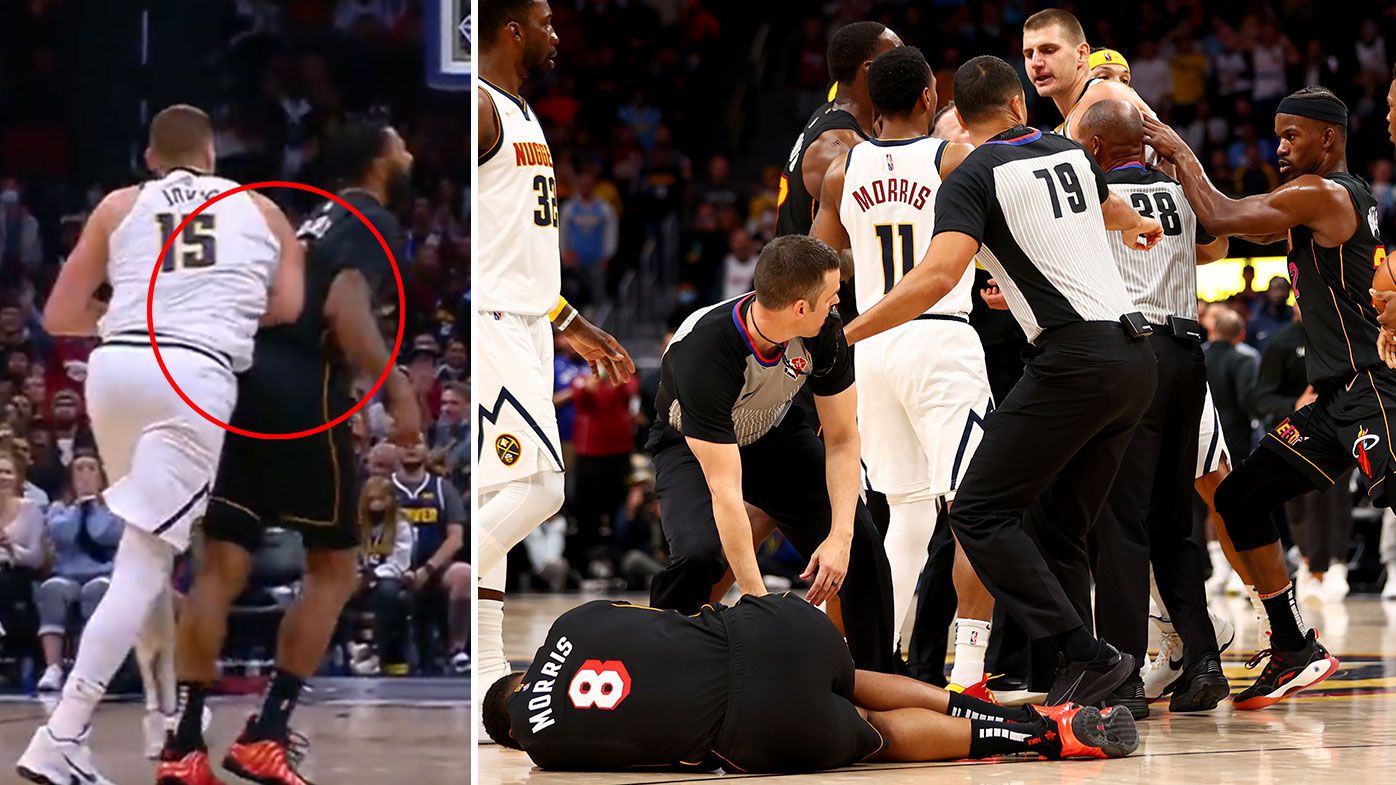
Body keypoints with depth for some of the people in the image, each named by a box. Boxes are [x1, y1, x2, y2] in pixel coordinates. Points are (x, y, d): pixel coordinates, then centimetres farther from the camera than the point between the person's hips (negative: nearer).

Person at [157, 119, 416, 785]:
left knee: (223, 567, 4)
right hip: (300, 392, -8)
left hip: (241, 383, 8)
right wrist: (396, 390, -21)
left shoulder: (318, 220, 29)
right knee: (334, 569, 5)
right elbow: (345, 307, -16)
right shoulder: (376, 222, 2)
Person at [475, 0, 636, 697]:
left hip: (525, 326, 10)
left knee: (498, 497, 8)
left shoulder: (520, 113, 19)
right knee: (537, 486, -16)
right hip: (489, 326, -10)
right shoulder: (478, 107, -12)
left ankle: (486, 673, 9)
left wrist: (571, 325, 27)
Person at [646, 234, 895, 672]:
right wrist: (757, 600, -43)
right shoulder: (703, 351, -40)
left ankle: (876, 680, 6)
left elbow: (843, 439, -13)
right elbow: (724, 490, -40)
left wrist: (840, 537, -27)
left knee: (861, 538, -11)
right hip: (693, 446, -4)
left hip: (773, 433, 5)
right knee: (698, 553, -31)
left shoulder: (824, 333, -25)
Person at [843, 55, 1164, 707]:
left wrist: (845, 334, -12)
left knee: (980, 513, -5)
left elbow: (938, 275, -20)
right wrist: (1134, 225, 66)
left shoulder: (974, 177, -4)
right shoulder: (1071, 153, 17)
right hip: (1136, 355, 8)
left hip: (1076, 357, -8)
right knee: (1059, 527, 15)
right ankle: (1076, 679, 11)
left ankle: (1087, 656, -13)